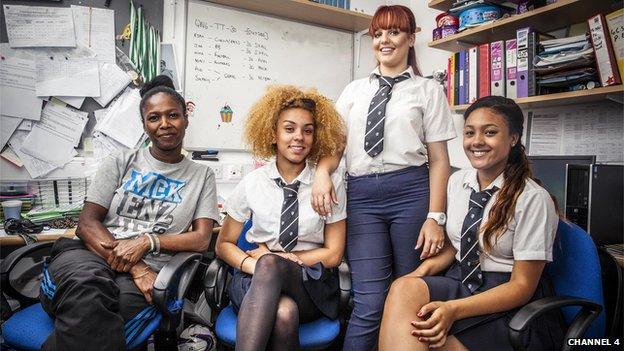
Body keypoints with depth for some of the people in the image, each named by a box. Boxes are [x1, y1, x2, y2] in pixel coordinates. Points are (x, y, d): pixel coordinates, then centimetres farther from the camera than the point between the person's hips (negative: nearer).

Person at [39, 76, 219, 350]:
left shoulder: (201, 176, 14)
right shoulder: (120, 163, 15)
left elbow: (201, 239, 6)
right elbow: (87, 223, 5)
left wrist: (147, 241, -12)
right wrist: (134, 266, -11)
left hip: (146, 271, -1)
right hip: (91, 255, 1)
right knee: (88, 288, -37)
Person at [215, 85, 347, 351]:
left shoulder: (331, 184, -1)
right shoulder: (252, 183, 2)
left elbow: (333, 254, 1)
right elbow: (224, 245, 8)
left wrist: (268, 262, -7)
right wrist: (254, 264, -16)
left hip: (311, 286, 0)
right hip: (257, 281, 0)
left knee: (270, 264, -35)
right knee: (284, 312, -37)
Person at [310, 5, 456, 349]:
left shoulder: (428, 90, 9)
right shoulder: (354, 90, 18)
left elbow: (438, 159, 3)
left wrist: (435, 217, -6)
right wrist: (322, 172, -11)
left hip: (410, 191, -1)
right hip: (361, 195, 1)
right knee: (370, 302, -4)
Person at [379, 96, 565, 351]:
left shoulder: (533, 199, -14)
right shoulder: (456, 181, 4)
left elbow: (522, 285, -12)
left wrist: (453, 309, -26)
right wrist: (423, 270, -9)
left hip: (512, 303, -5)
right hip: (460, 282, 5)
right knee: (403, 288, -27)